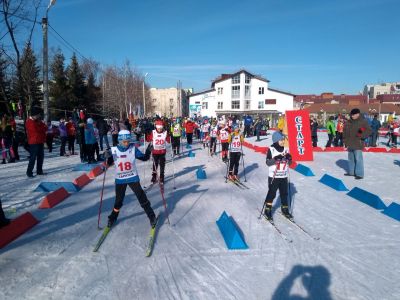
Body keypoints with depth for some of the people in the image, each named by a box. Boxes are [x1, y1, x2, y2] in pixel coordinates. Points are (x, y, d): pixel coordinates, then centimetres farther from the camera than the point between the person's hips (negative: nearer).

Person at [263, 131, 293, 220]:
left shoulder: (286, 149, 4)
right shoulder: (271, 149, -9)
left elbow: (290, 163, 8)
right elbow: (268, 162, -13)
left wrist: (289, 158, -12)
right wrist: (276, 158, -26)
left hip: (284, 176, 5)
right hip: (273, 176, -4)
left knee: (284, 193, 13)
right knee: (271, 194, 0)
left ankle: (285, 210, 29)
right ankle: (267, 211, 12)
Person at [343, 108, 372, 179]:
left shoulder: (363, 121, -6)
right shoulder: (348, 122, 10)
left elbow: (369, 130, -6)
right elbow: (345, 133, 15)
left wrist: (362, 134, -21)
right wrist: (346, 141, 10)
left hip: (358, 144, -7)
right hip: (350, 144, 7)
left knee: (358, 159, -8)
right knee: (351, 158, 16)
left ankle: (360, 174, -2)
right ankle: (351, 172, 28)